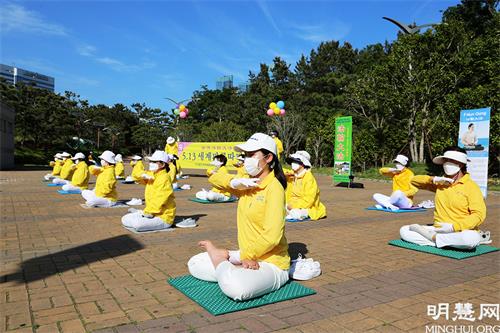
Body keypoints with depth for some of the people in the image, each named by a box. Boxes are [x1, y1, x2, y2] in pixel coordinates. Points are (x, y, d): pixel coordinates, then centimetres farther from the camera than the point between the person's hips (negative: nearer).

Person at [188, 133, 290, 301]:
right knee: (194, 264, 7)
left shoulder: (274, 188, -19)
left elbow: (271, 237, -26)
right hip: (246, 257, 7)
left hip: (270, 263, -7)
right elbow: (214, 177, 11)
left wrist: (241, 255, -16)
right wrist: (234, 182, -8)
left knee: (236, 288, -36)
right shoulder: (248, 183, 6)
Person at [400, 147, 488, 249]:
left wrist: (453, 227, -23)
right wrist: (433, 179, -2)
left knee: (472, 238, -39)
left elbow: (479, 215, -12)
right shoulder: (440, 183, 13)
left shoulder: (471, 187, -3)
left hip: (459, 232, -4)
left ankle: (432, 237, -16)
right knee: (404, 230, -10)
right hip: (438, 230, 4)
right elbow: (414, 180, 16)